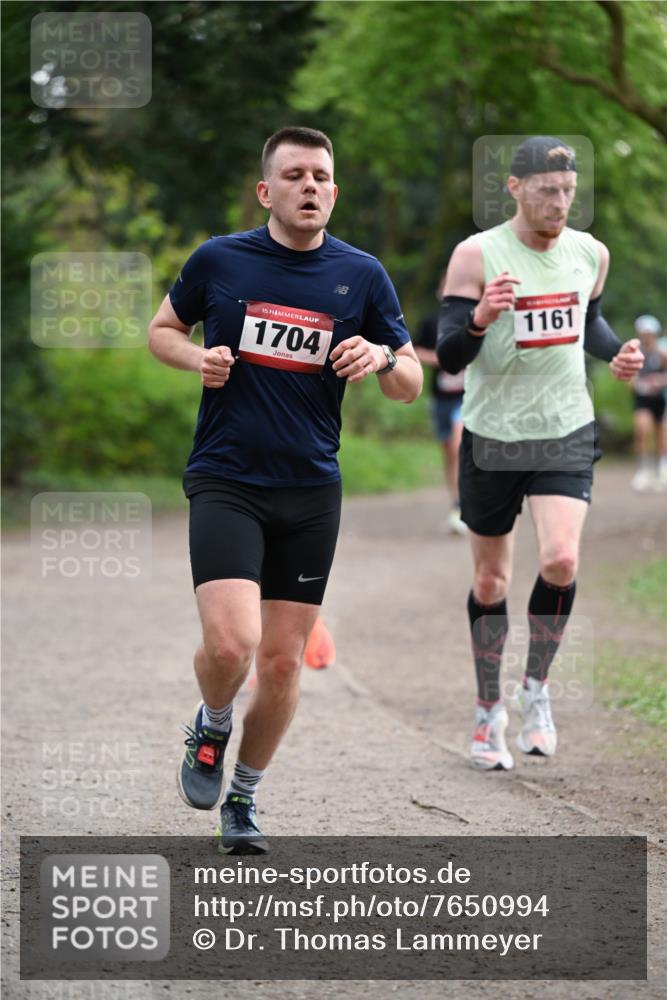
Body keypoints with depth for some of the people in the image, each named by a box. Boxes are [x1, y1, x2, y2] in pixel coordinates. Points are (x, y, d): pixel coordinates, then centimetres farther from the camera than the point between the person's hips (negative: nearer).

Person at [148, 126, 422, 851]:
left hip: (311, 492, 2)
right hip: (225, 483, -2)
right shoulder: (218, 261, -1)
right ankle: (210, 729, 15)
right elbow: (162, 330, 15)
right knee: (231, 643, -19)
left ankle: (243, 797, 25)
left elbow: (411, 387, 8)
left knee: (283, 661, 5)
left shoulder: (361, 275, 3)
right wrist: (199, 358, -6)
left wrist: (382, 358, -14)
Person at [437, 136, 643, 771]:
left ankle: (537, 687, 4)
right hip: (491, 436, -2)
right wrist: (481, 319, -36)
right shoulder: (477, 255, -11)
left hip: (565, 434, 2)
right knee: (490, 580, 8)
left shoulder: (590, 254, 2)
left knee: (560, 560, -18)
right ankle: (489, 711, 26)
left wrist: (616, 353, 2)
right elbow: (449, 355, -16)